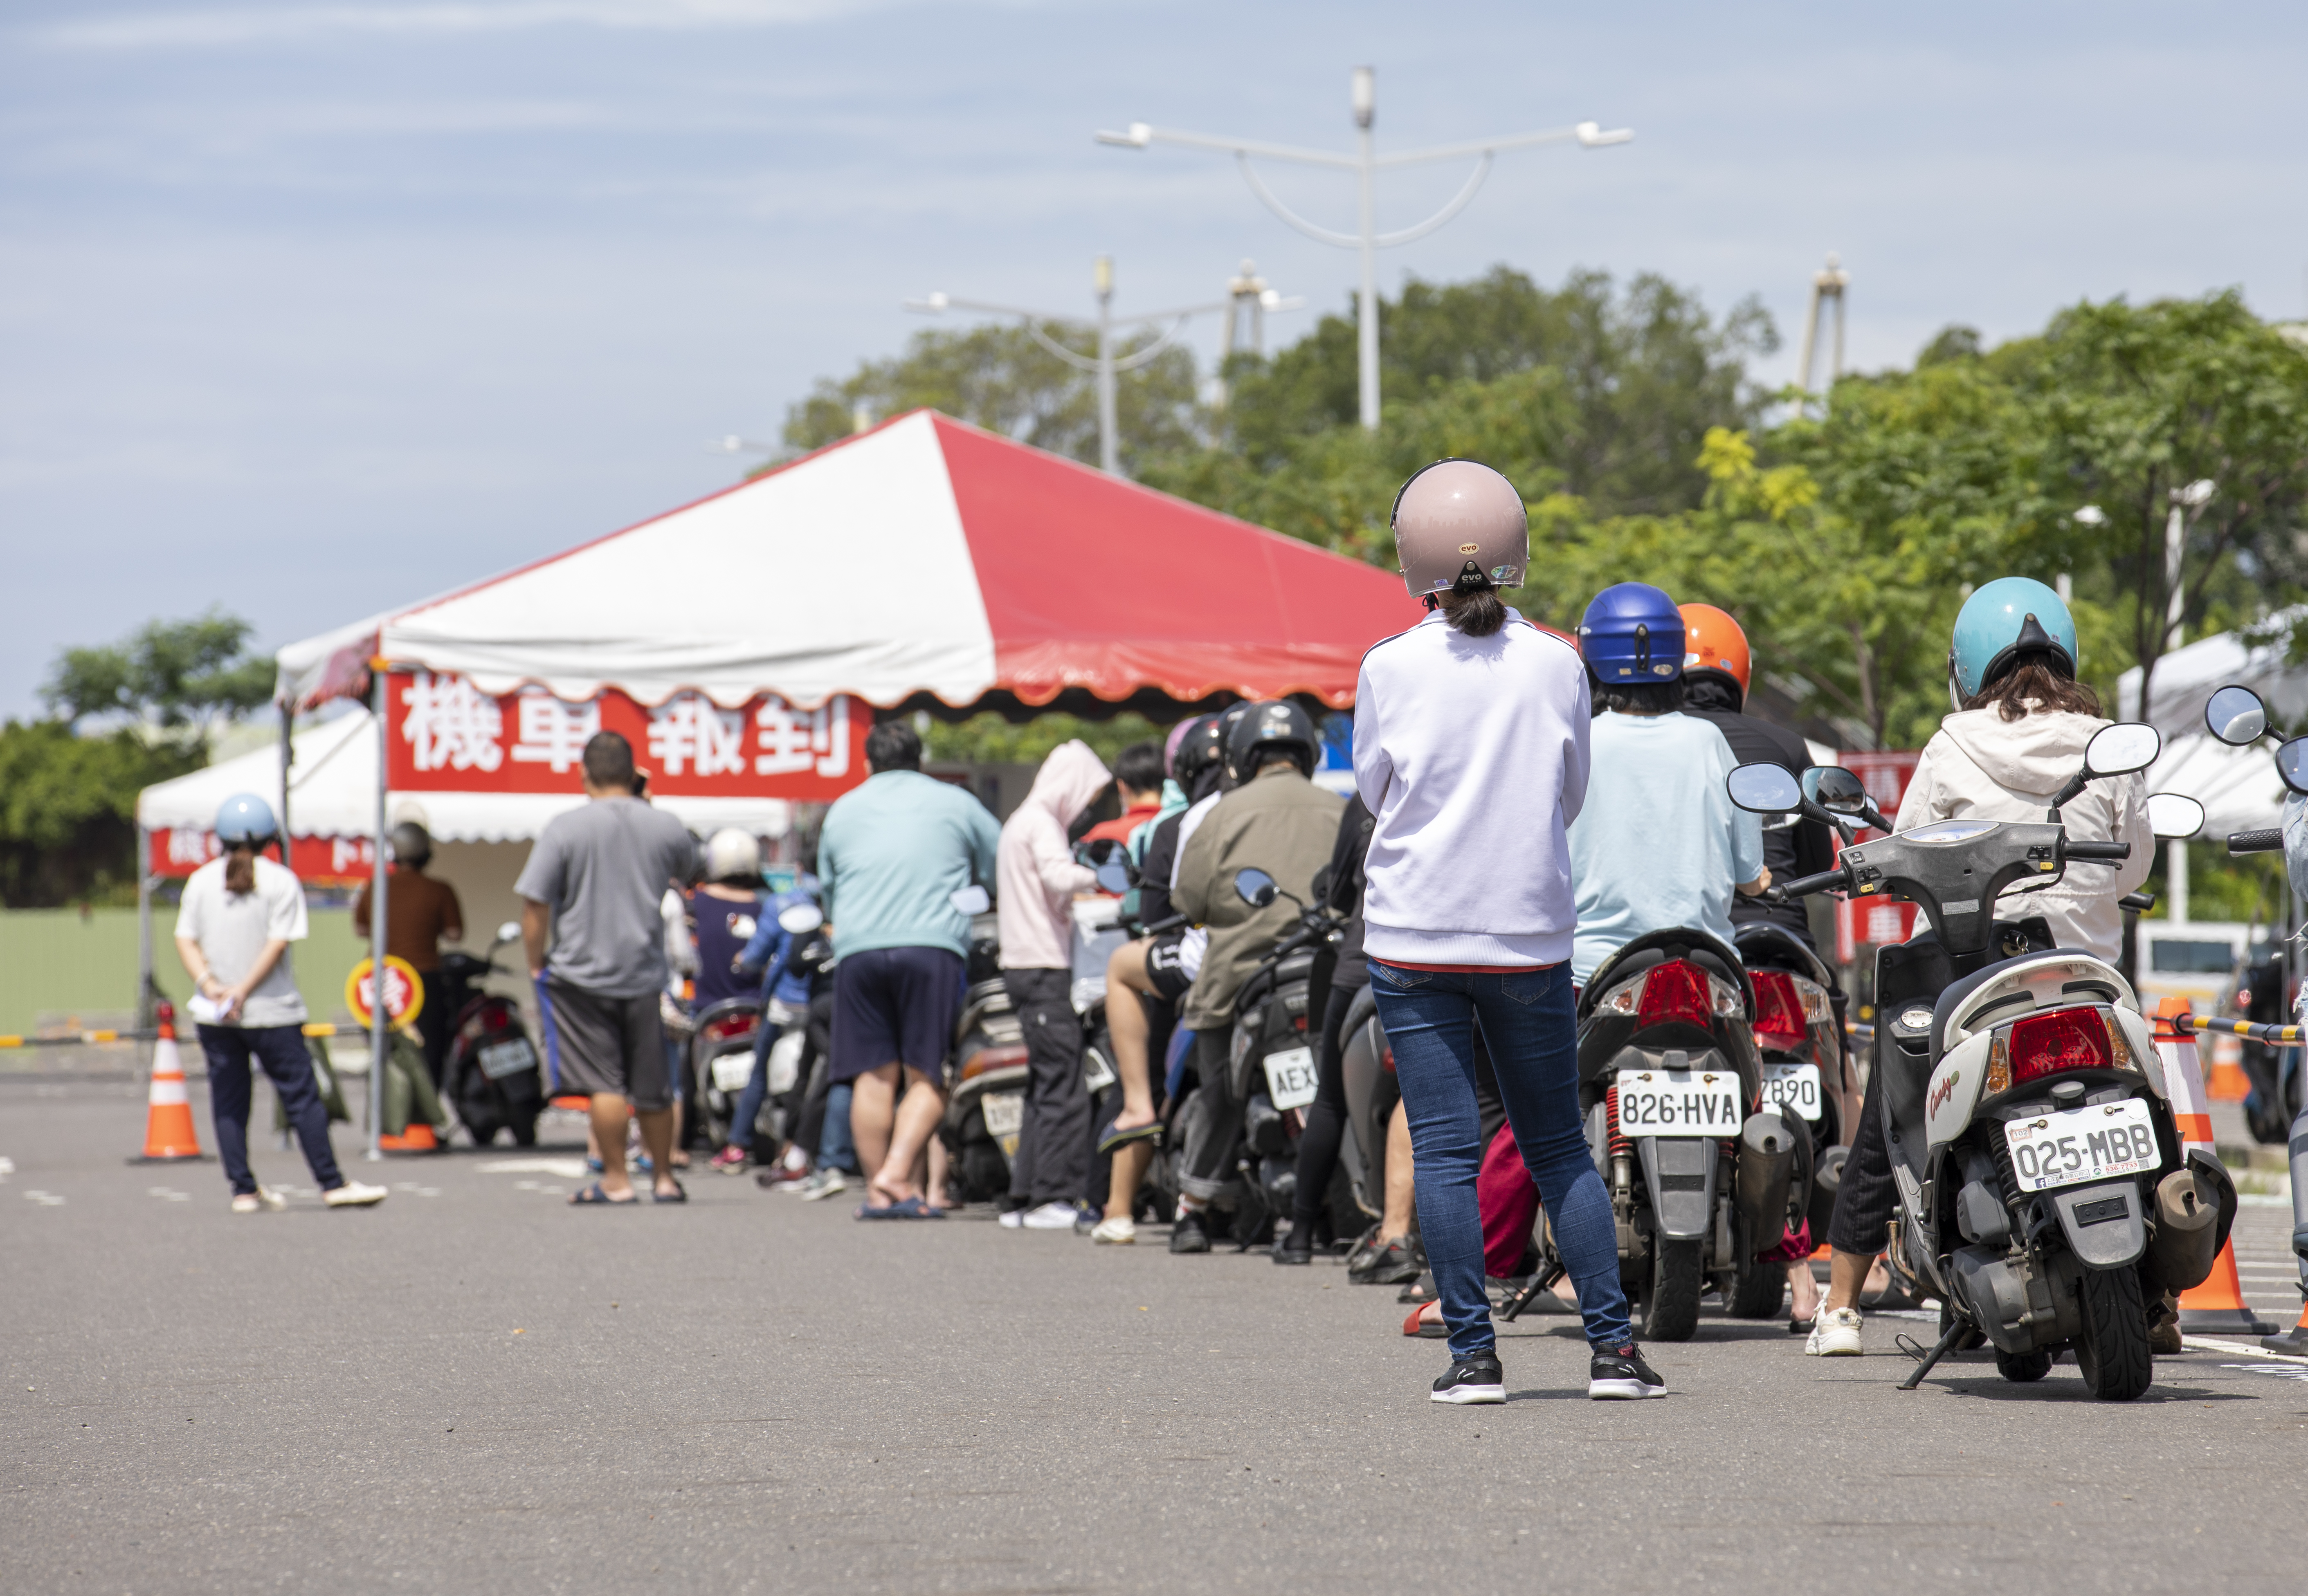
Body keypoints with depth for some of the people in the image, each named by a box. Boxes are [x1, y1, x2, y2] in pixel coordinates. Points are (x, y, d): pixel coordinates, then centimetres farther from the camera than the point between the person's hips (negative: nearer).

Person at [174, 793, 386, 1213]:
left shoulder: (202, 880, 5)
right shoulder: (281, 880, -5)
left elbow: (185, 940, -1)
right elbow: (277, 943, -12)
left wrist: (210, 985, -10)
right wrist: (243, 992, -13)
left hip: (214, 1018, 3)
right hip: (271, 1012, -3)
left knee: (228, 1102, 8)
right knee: (301, 1096, 2)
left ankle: (243, 1189, 7)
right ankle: (331, 1183, 3)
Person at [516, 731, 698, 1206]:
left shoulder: (565, 829, -9)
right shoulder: (665, 827, 1)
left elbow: (535, 904, -10)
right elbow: (689, 869, 23)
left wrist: (536, 963, 3)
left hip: (582, 974, -3)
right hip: (645, 973, 3)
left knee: (604, 1081, -1)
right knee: (653, 1085, 12)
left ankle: (615, 1180, -1)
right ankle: (664, 1177, 21)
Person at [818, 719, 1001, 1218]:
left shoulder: (842, 811, 20)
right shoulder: (955, 804, 13)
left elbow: (827, 894, 26)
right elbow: (1004, 866, 18)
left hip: (857, 951, 2)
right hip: (934, 945, -2)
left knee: (874, 1074, 5)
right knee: (926, 1075, -1)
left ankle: (877, 1190, 2)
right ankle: (898, 1174, -18)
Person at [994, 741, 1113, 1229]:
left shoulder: (1021, 821, 22)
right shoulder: (1042, 822, -9)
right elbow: (1059, 877, -27)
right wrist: (1096, 876, -12)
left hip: (1024, 965, 10)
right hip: (1044, 967, -10)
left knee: (1045, 1085, 12)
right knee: (1065, 1086, -11)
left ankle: (1025, 1198, 12)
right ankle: (1054, 1198, -13)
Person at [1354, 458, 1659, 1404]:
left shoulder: (1391, 668, -7)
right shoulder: (1557, 666, -2)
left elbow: (1372, 791, 6)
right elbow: (1572, 798, 10)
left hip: (1415, 935, -2)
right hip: (1531, 933, 2)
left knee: (1444, 1150, 1)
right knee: (1560, 1148, 10)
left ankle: (1473, 1353, -1)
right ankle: (1612, 1345, 6)